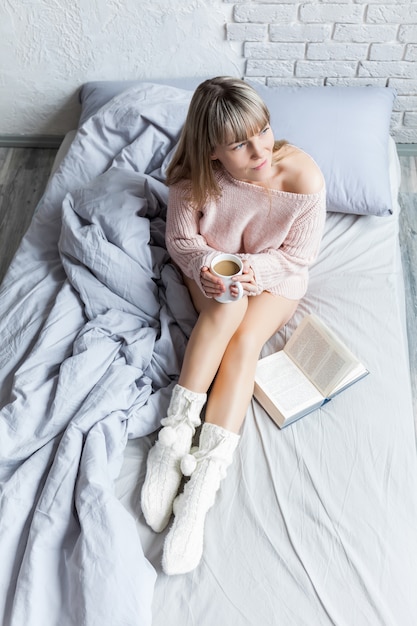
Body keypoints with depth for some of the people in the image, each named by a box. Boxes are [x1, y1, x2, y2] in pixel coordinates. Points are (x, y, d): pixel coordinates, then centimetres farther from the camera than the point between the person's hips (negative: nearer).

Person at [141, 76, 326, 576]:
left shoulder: (303, 176, -26)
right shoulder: (193, 178, -23)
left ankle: (202, 483, -30)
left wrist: (253, 269, -30)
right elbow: (181, 240, -9)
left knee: (245, 339, -28)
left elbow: (299, 254, -14)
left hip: (276, 277, -1)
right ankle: (176, 431, -29)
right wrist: (205, 267, -30)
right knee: (227, 307, -33)